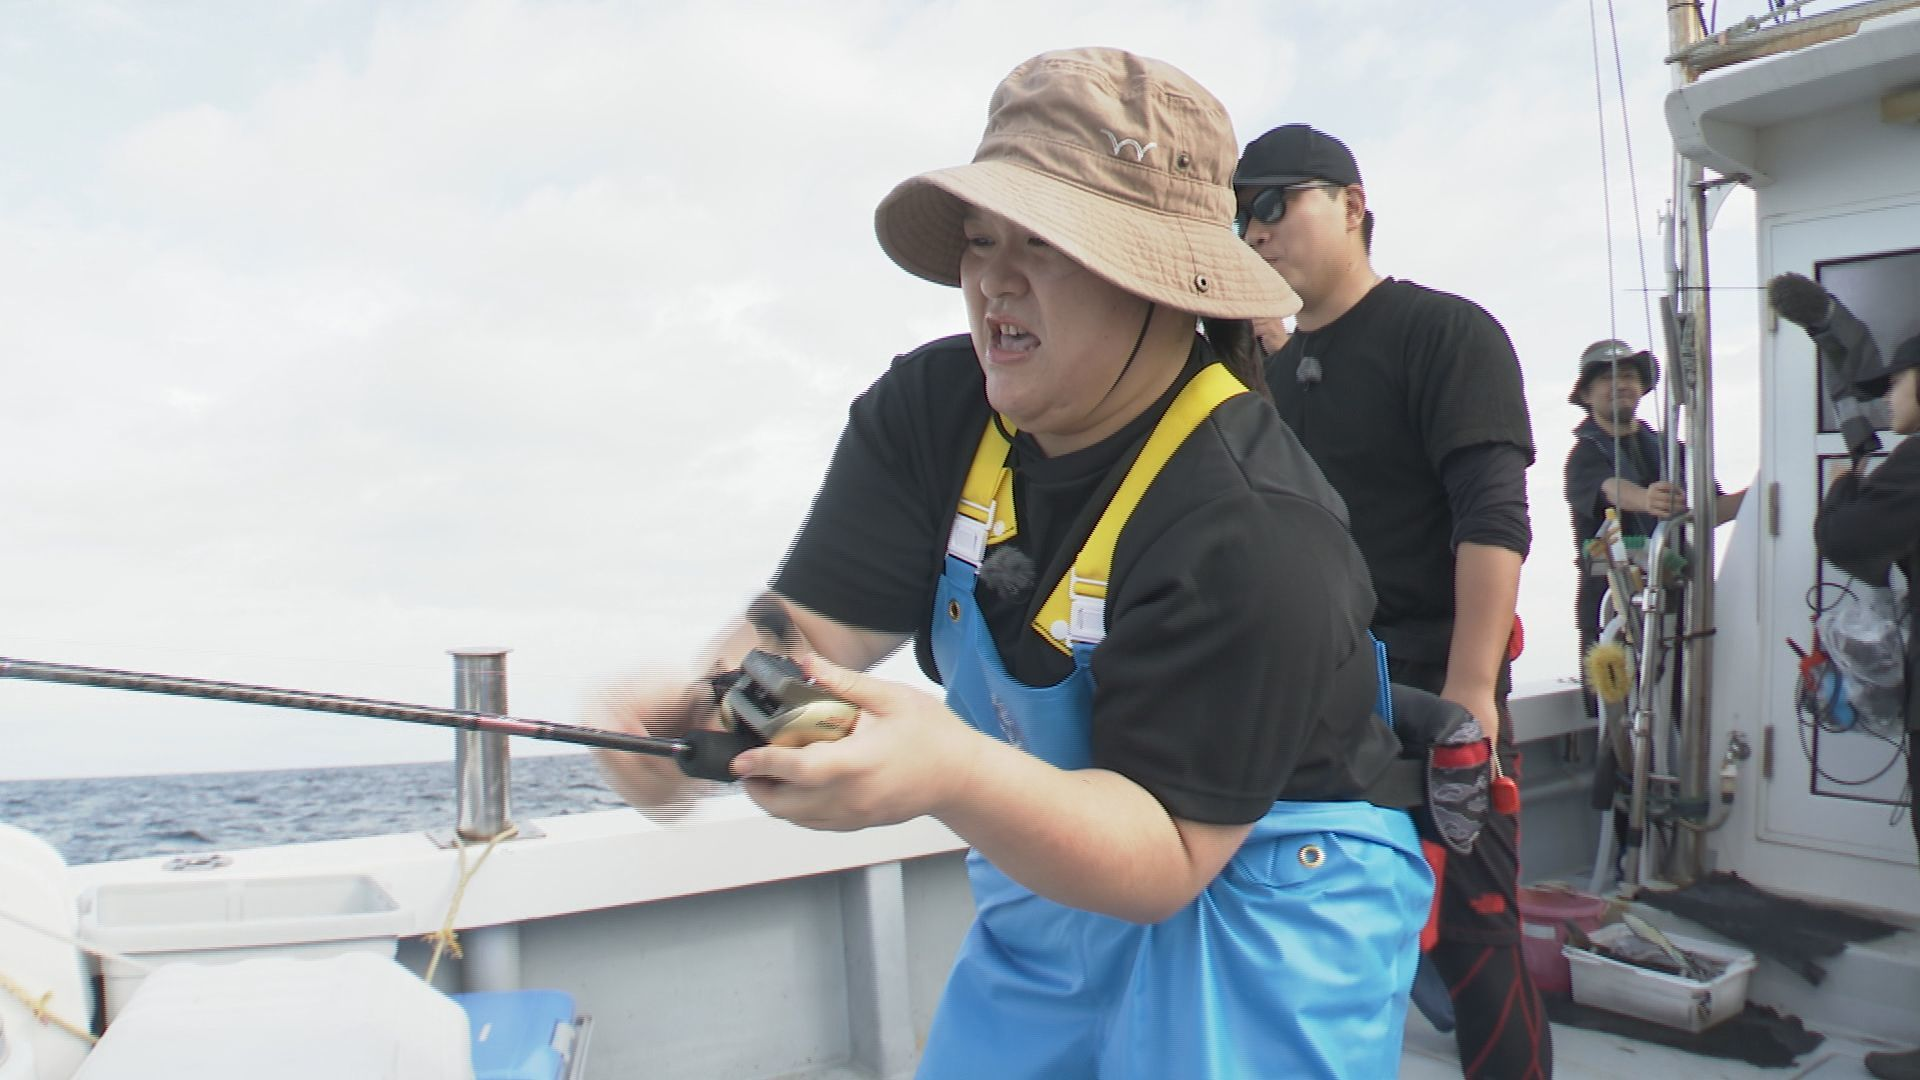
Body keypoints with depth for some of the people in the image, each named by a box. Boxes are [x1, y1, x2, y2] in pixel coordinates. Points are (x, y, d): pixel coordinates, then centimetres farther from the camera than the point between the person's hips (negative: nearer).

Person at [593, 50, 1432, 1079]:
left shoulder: (1255, 533, -29)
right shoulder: (925, 412, -10)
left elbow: (1165, 858, -28)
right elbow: (806, 625, -15)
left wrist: (949, 773, -46)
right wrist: (707, 700, -38)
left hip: (1263, 908, -5)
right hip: (1044, 896, 6)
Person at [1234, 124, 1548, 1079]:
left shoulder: (1445, 333, -4)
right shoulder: (1269, 370, 15)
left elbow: (1493, 518, -14)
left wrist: (1469, 694, -21)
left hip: (1434, 701, -6)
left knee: (1473, 943, 2)